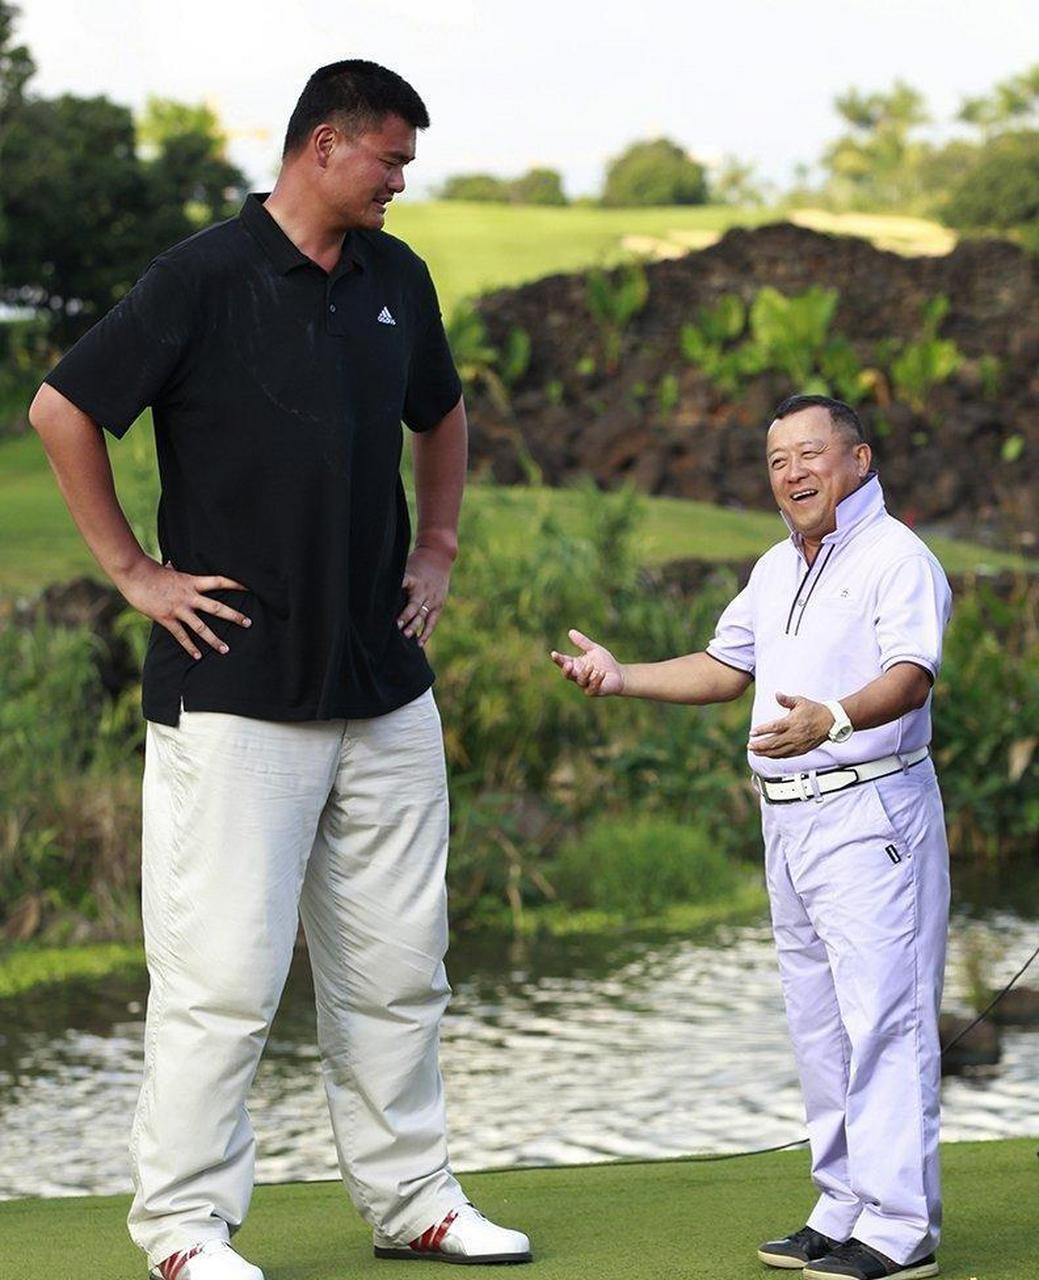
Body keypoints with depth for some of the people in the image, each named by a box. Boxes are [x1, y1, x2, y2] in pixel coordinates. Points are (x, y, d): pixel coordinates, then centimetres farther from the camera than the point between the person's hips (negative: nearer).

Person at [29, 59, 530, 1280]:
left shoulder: (397, 279, 12)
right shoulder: (204, 277, -9)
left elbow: (440, 413, 30)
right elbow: (61, 410, -8)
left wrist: (436, 549, 19)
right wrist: (133, 570, -8)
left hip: (384, 680, 7)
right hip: (234, 685, -6)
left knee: (398, 960, 11)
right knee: (225, 965, -4)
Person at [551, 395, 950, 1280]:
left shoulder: (896, 557, -9)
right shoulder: (777, 570, 19)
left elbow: (912, 674, -24)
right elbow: (724, 669, 30)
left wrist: (833, 720, -43)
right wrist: (620, 677, 19)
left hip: (871, 814, -9)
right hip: (788, 817, 9)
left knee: (884, 1016, -11)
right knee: (818, 1023, 13)